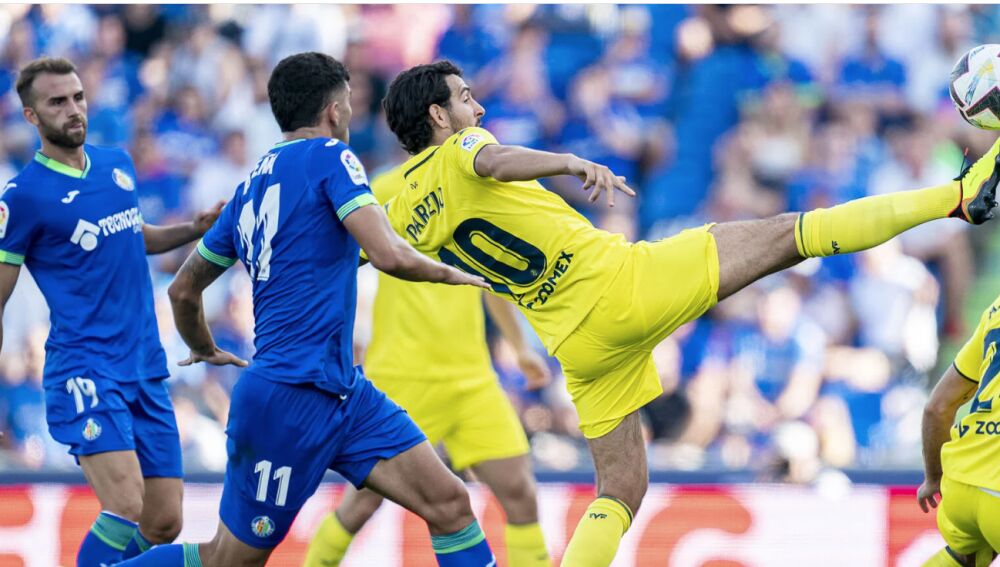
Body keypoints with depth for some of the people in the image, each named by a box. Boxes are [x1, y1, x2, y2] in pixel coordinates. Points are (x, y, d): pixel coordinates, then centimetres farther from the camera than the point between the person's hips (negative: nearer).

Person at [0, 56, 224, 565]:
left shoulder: (118, 165, 10)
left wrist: (195, 229, 12)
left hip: (146, 369, 7)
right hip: (85, 372, -7)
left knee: (164, 523, 3)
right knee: (127, 508, -23)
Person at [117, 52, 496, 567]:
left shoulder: (250, 189, 15)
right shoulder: (328, 157, -8)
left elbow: (183, 290, 24)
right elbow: (387, 254, -20)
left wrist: (206, 350, 42)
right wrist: (448, 273, -1)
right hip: (291, 399, -9)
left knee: (449, 503, -1)